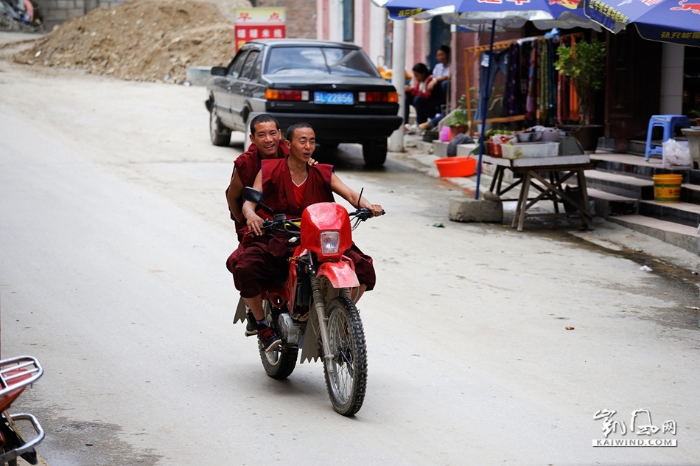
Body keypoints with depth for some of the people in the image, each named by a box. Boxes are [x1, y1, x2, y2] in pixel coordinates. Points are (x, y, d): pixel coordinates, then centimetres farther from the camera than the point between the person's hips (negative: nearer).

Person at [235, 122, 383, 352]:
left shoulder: (323, 174, 11)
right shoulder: (270, 170, 3)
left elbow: (350, 194, -3)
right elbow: (249, 201, -9)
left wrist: (368, 205, -26)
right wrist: (251, 215, -34)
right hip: (276, 238, -2)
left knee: (363, 268, -16)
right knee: (246, 269, -32)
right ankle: (263, 325, -6)